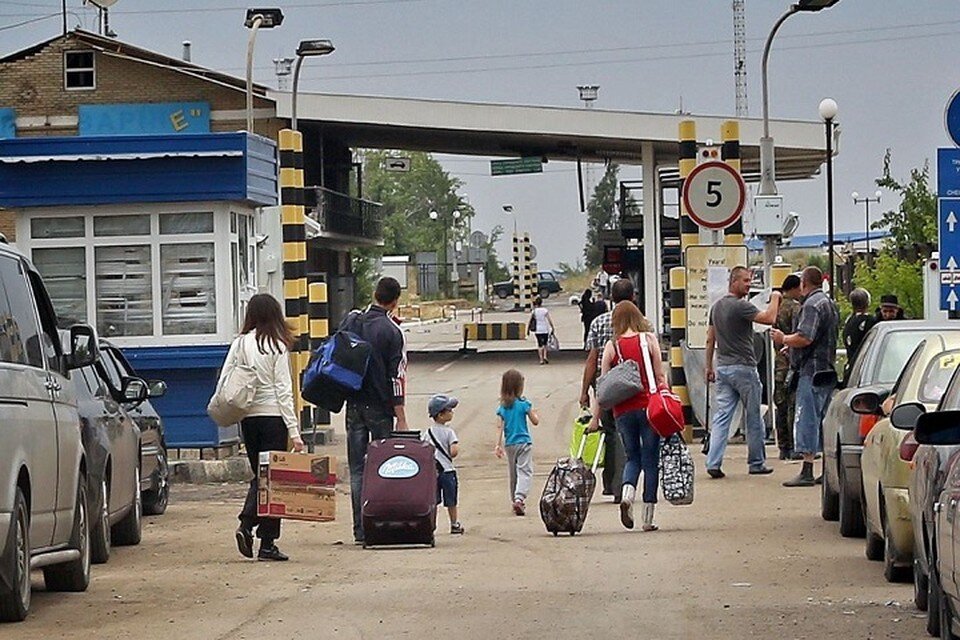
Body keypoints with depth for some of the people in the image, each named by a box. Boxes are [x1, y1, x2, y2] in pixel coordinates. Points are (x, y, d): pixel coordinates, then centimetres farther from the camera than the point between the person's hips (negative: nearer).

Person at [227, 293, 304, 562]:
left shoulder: (240, 344, 4)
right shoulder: (277, 346, -6)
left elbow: (223, 382, 2)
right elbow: (284, 391, -8)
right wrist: (294, 431, -7)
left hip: (247, 417, 4)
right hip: (273, 416, -4)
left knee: (258, 475, 16)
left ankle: (246, 525, -5)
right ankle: (267, 543, 1)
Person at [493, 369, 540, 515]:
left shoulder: (502, 407, 1)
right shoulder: (524, 404, -9)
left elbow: (500, 427, -5)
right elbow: (535, 421, -3)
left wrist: (498, 445, -7)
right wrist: (536, 414, 18)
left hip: (509, 444, 4)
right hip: (524, 443, -4)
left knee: (513, 473, 15)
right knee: (524, 471, -7)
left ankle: (515, 500, 22)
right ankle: (520, 497, -26)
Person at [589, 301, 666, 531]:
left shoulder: (612, 346, 1)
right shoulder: (649, 340, -1)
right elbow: (660, 377, -4)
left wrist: (595, 418, 5)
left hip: (623, 410, 1)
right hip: (648, 406, -1)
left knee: (632, 458, 18)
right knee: (650, 460, 7)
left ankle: (627, 492, -12)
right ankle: (648, 518, 7)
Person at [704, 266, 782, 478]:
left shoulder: (716, 307, 11)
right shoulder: (740, 306, -15)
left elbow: (710, 339, 16)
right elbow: (769, 318, -24)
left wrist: (709, 367, 22)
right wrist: (775, 298, -6)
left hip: (723, 367, 7)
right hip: (743, 367, -7)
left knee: (721, 417, 2)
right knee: (753, 418, 6)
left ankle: (713, 463, -9)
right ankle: (756, 463, 13)